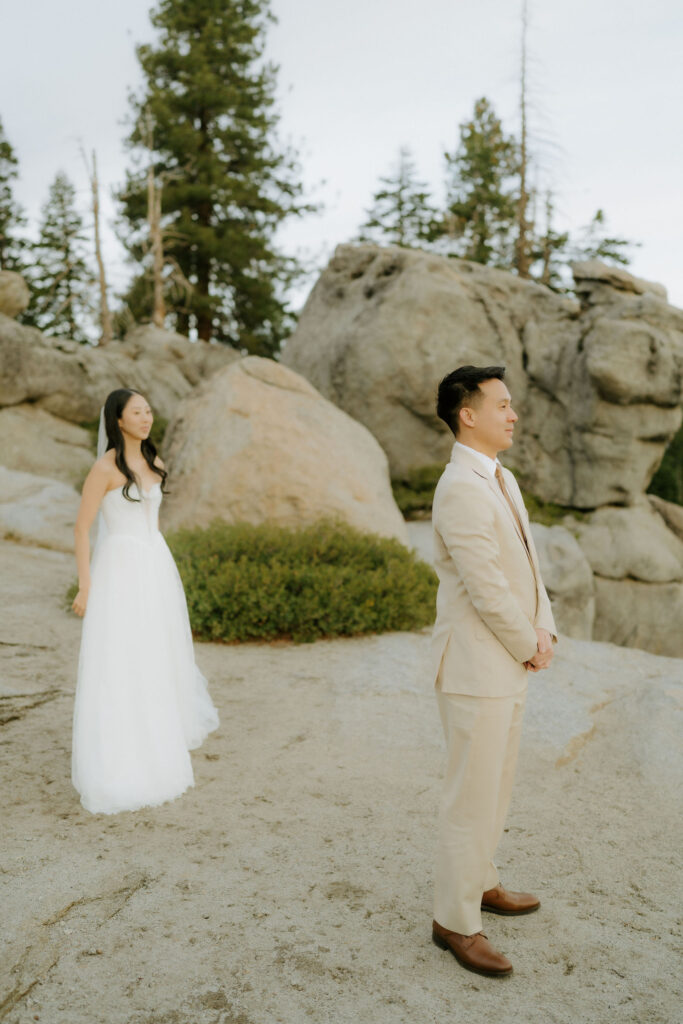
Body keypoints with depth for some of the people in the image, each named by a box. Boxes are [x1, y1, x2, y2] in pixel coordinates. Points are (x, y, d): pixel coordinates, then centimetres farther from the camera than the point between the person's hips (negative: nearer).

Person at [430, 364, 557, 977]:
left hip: (511, 662, 10)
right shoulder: (461, 489, -21)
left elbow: (528, 563, 13)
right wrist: (528, 646, -10)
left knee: (496, 785, 22)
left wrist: (545, 631, 1)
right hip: (477, 667, -10)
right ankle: (455, 922, 16)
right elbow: (487, 589, -23)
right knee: (473, 797, 1)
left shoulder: (501, 479, 11)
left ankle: (479, 882, 40)